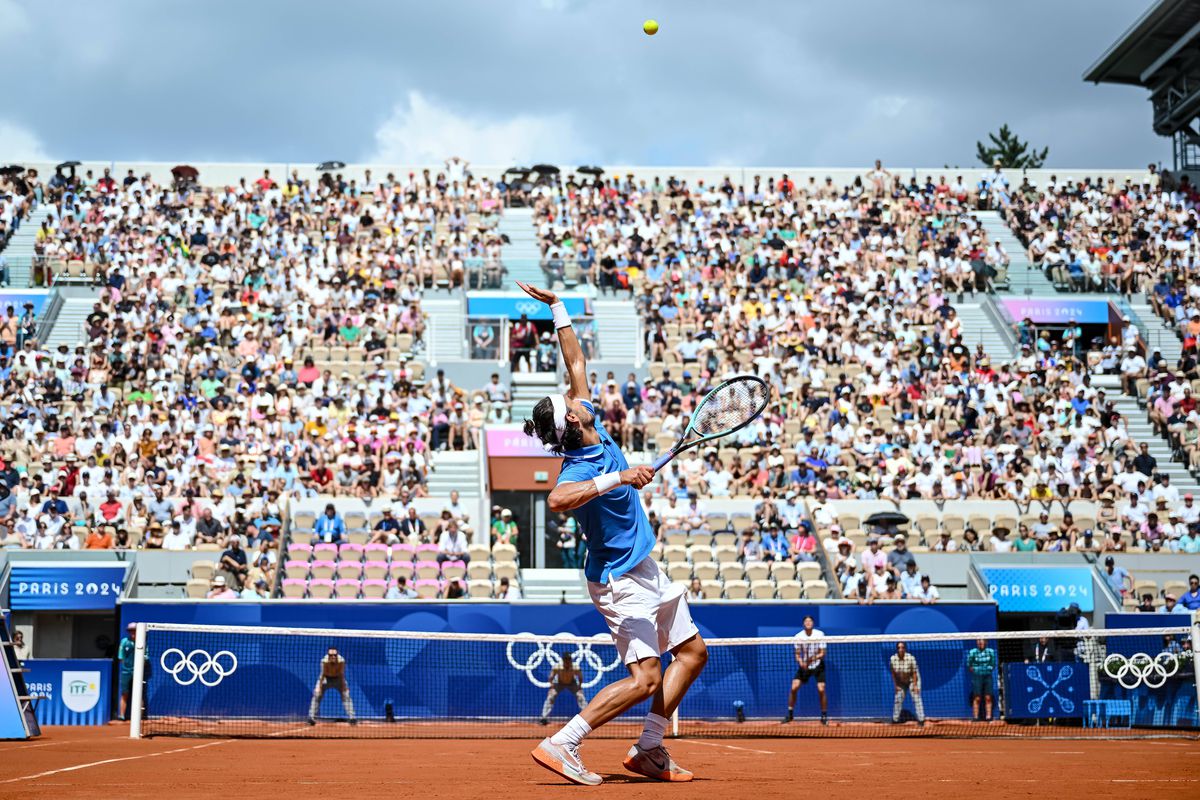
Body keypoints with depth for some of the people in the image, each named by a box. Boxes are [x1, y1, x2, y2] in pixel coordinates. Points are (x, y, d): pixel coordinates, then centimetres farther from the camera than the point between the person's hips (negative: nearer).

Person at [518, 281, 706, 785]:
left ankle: (649, 750, 15)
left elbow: (575, 362, 10)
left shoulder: (592, 428, -1)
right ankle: (561, 745, -11)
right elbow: (557, 499, -51)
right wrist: (617, 477, -50)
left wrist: (557, 307, 10)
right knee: (644, 678, -16)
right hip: (620, 580, -10)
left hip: (645, 570, 10)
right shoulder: (582, 468, -27)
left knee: (692, 652, 12)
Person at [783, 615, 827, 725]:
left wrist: (814, 658, -32)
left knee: (821, 690, -14)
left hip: (818, 665, -1)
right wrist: (800, 661, -26)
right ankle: (790, 714, 5)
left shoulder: (820, 635, -14)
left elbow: (822, 653, -12)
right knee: (793, 688, -10)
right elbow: (797, 654, -4)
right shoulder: (798, 637, -10)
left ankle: (824, 716, 2)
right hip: (804, 666, 2)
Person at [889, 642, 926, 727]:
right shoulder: (893, 659, -22)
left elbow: (914, 673, -21)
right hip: (901, 682, 3)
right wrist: (896, 685, -5)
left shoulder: (911, 658, -30)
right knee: (898, 700, 6)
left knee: (916, 698, -11)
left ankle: (921, 720, -8)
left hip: (912, 680, -3)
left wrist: (915, 686, -20)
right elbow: (893, 673, -8)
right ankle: (895, 719, 19)